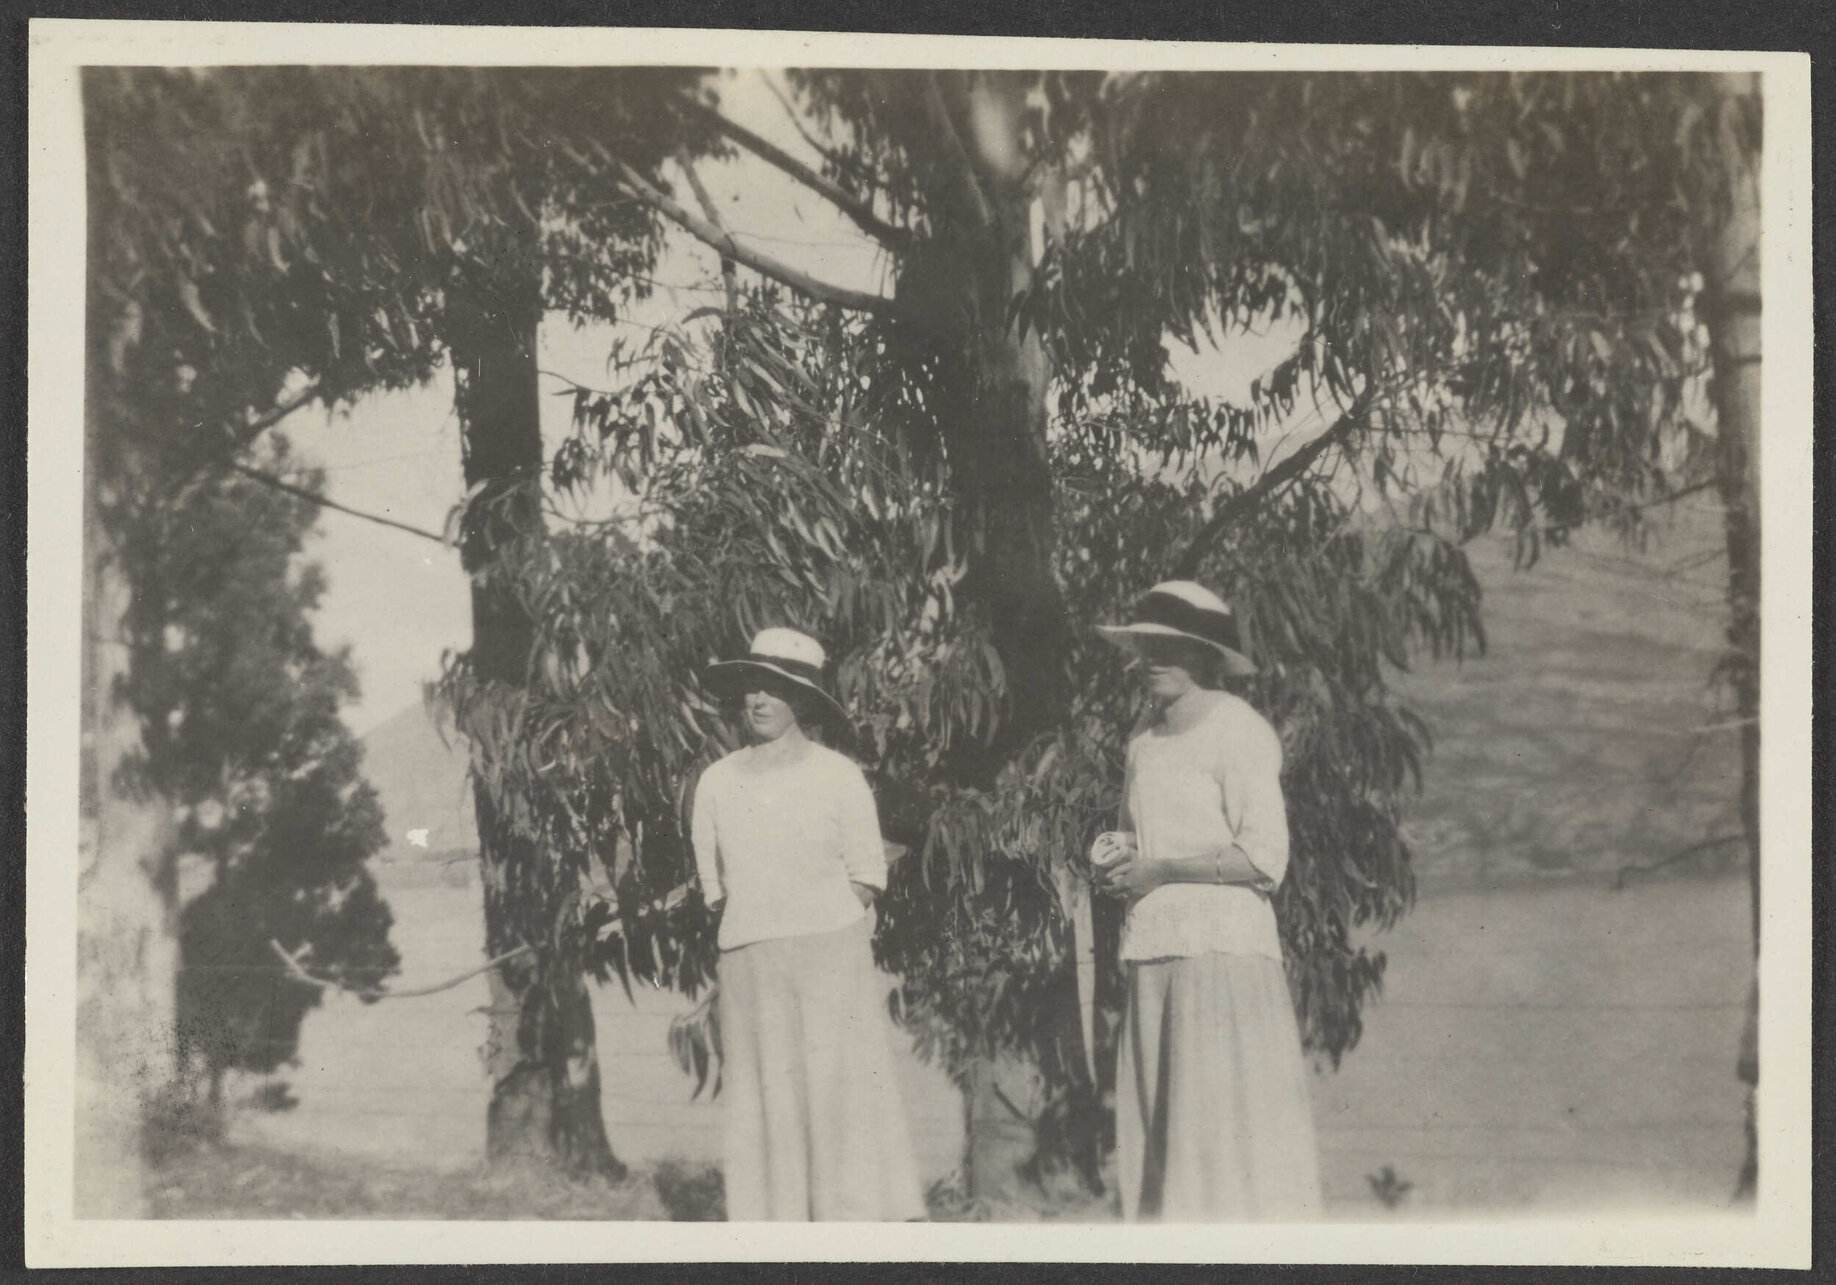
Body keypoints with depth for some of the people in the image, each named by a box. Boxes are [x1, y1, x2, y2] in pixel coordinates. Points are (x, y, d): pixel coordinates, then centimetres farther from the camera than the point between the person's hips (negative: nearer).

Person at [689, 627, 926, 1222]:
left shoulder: (838, 776, 2)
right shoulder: (717, 783, 10)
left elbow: (867, 877, 4)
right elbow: (714, 884, 14)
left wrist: (815, 927, -5)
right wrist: (755, 928, 2)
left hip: (831, 950, -2)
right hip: (749, 961, 2)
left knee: (839, 1081, -5)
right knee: (764, 1091, -1)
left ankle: (854, 1215, -3)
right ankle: (773, 1220, -1)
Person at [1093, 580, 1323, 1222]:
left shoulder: (1236, 731, -6)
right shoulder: (1144, 737, 16)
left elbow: (1264, 859, -12)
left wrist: (1158, 870, -11)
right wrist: (1115, 858, 7)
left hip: (1223, 950, -7)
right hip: (1152, 951, 7)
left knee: (1224, 1119, -9)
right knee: (1156, 1118, 4)